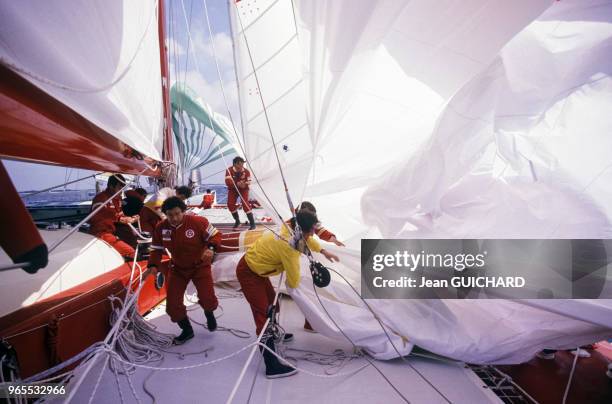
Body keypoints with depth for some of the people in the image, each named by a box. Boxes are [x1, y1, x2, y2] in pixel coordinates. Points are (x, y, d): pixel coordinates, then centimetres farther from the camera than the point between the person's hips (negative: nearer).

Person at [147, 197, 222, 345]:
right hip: (177, 268, 3)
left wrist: (210, 248, -36)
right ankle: (187, 330, 29)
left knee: (207, 299, -12)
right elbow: (156, 249, -1)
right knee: (173, 305, 1)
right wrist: (153, 265, -18)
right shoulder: (161, 228, -14)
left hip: (200, 266, -3)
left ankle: (209, 313, 29)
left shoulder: (198, 222, -24)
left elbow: (215, 235, -16)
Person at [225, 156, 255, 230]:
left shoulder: (246, 171, -16)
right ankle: (237, 221, 18)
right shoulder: (229, 170, -20)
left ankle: (252, 223, -12)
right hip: (232, 189, 2)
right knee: (230, 205, -7)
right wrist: (237, 184, -44)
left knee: (245, 204, -19)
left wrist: (244, 184, -37)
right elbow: (228, 182, -28)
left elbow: (248, 182, -13)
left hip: (243, 189, -2)